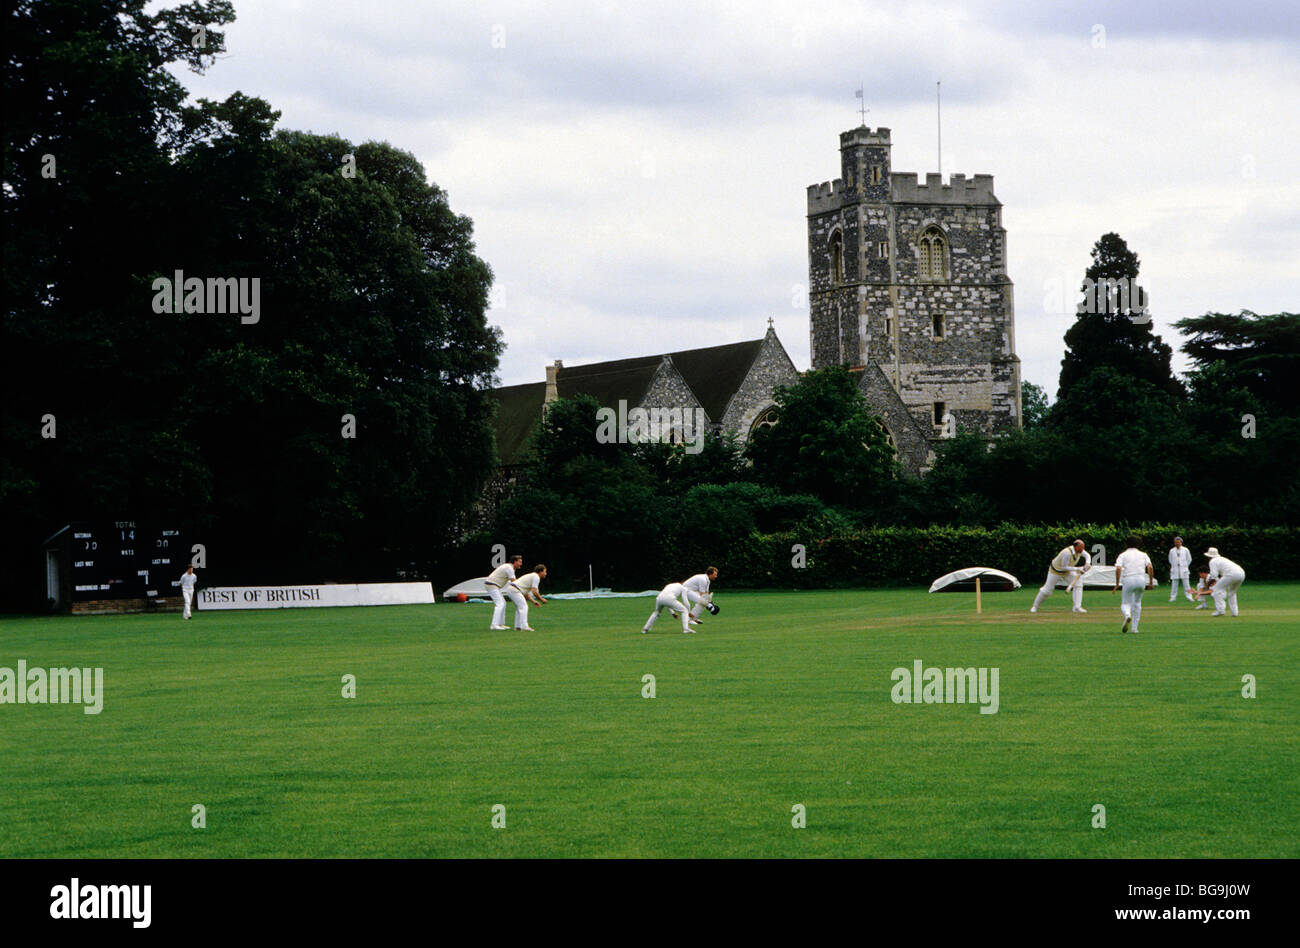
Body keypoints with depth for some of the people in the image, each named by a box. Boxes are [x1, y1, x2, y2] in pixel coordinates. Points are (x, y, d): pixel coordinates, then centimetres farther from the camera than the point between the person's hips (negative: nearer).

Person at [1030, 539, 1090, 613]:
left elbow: (1087, 555, 0)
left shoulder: (1079, 550, -16)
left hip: (1067, 571, 7)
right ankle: (1035, 606, 23)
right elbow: (1064, 567, -31)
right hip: (1056, 570, -7)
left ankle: (1077, 607, -11)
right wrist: (1077, 569, -33)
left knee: (1078, 583, -12)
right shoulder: (1067, 553, -38)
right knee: (1047, 590, 1)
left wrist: (1087, 564, -21)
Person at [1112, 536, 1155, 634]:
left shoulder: (1123, 555, 10)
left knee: (1125, 603, 9)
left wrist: (1117, 584, -5)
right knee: (1137, 603, 20)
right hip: (1141, 579, 2)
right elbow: (1150, 567, 1)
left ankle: (1127, 615, -27)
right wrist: (1151, 582, 4)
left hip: (1128, 580, -2)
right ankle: (1135, 628, 15)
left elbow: (1118, 569, -7)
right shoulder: (1143, 554, 16)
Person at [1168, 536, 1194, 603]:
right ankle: (1173, 597, 6)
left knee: (1186, 583, -2)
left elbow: (1189, 559, 11)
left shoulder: (1185, 550, 3)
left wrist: (1185, 566, 10)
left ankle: (1189, 597, -1)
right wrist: (1175, 566, 11)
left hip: (1183, 569, -1)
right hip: (1175, 570, 1)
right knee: (1174, 583, 0)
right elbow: (1170, 560, 15)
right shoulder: (1172, 550, 4)